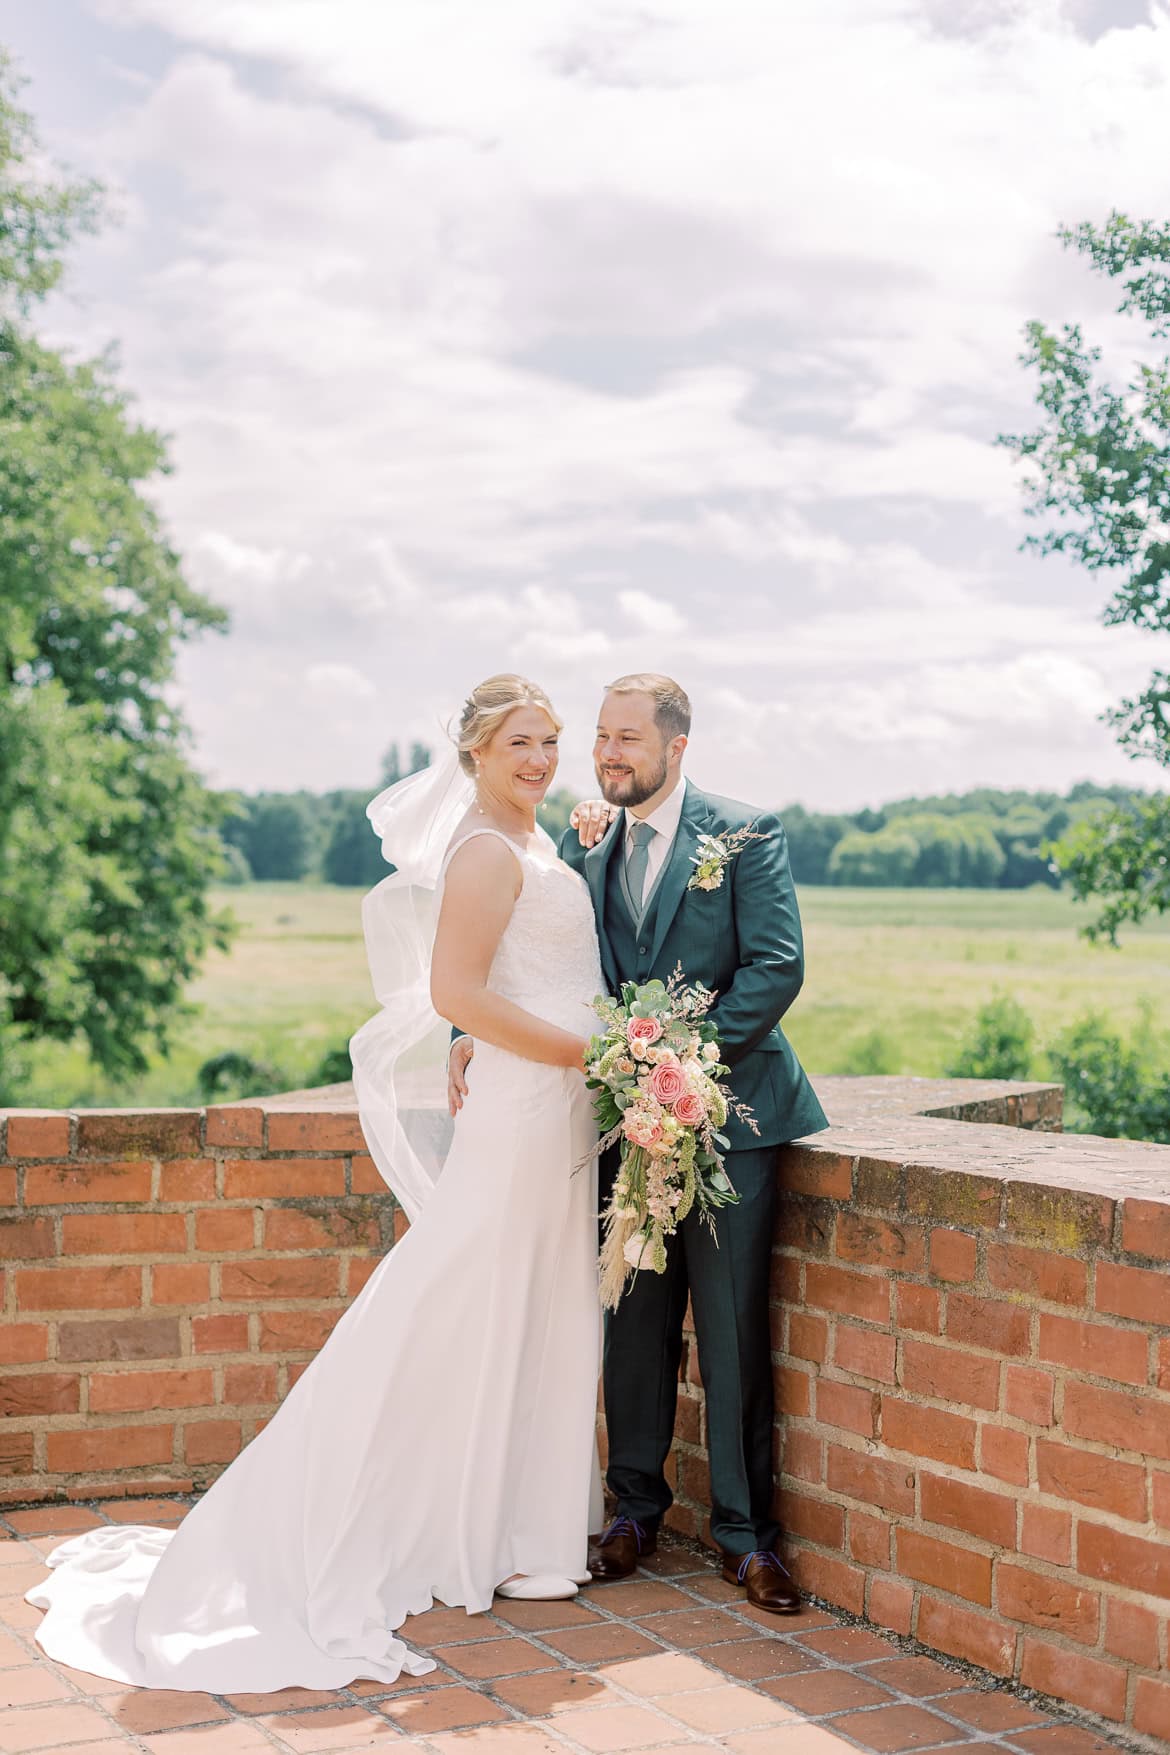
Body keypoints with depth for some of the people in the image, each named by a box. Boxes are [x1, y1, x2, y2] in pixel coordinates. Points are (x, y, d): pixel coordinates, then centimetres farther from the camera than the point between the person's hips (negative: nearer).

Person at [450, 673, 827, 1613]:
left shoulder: (747, 834, -4)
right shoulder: (586, 843, 10)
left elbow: (778, 965, -12)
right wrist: (469, 1033, -10)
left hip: (726, 1114, -4)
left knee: (732, 1331, 0)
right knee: (634, 1323, 11)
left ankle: (746, 1535, 12)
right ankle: (637, 1509, 26)